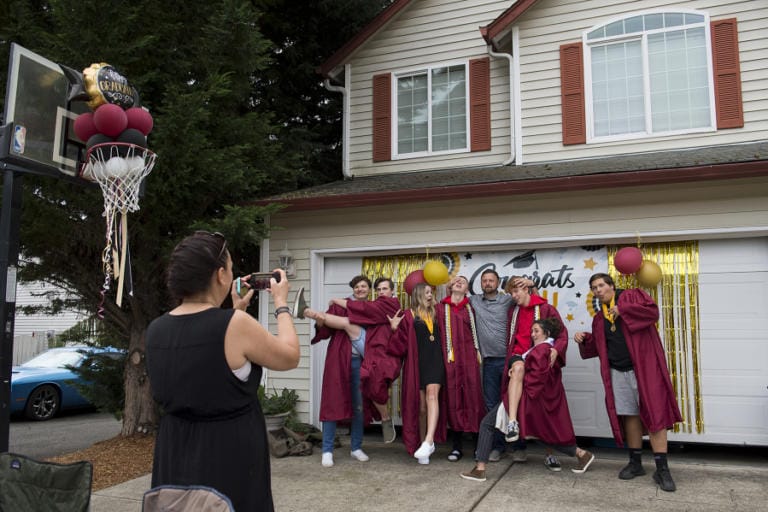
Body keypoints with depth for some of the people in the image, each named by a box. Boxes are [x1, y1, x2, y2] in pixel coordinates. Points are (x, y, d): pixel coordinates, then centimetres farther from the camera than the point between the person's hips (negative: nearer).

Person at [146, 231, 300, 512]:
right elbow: (289, 357, -7)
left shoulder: (156, 329, -2)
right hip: (229, 457, -6)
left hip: (174, 456, 6)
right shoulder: (235, 324, -22)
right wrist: (281, 303, 3)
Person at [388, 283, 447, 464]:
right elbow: (401, 345, 0)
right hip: (416, 363, -2)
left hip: (435, 361, 2)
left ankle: (429, 441, -31)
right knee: (421, 405, 1)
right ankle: (422, 444, 15)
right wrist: (395, 329, -16)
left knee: (432, 394, -22)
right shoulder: (408, 316, 5)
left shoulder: (435, 314, 18)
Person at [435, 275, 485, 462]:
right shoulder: (441, 308, 11)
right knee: (453, 398, 1)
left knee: (473, 396, -2)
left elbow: (476, 332, 13)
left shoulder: (470, 307, 13)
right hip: (449, 359, 0)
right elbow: (437, 333, 9)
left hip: (469, 357, 0)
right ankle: (457, 446, 9)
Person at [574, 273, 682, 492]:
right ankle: (635, 463, 20)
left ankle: (662, 470, -2)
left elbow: (652, 311, -15)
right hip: (618, 372, 5)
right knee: (629, 416, 8)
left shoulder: (632, 296, 2)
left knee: (654, 414, -6)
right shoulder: (599, 317, 18)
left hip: (643, 367, -5)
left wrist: (622, 310, -16)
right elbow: (598, 347, 22)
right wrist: (585, 340, 3)